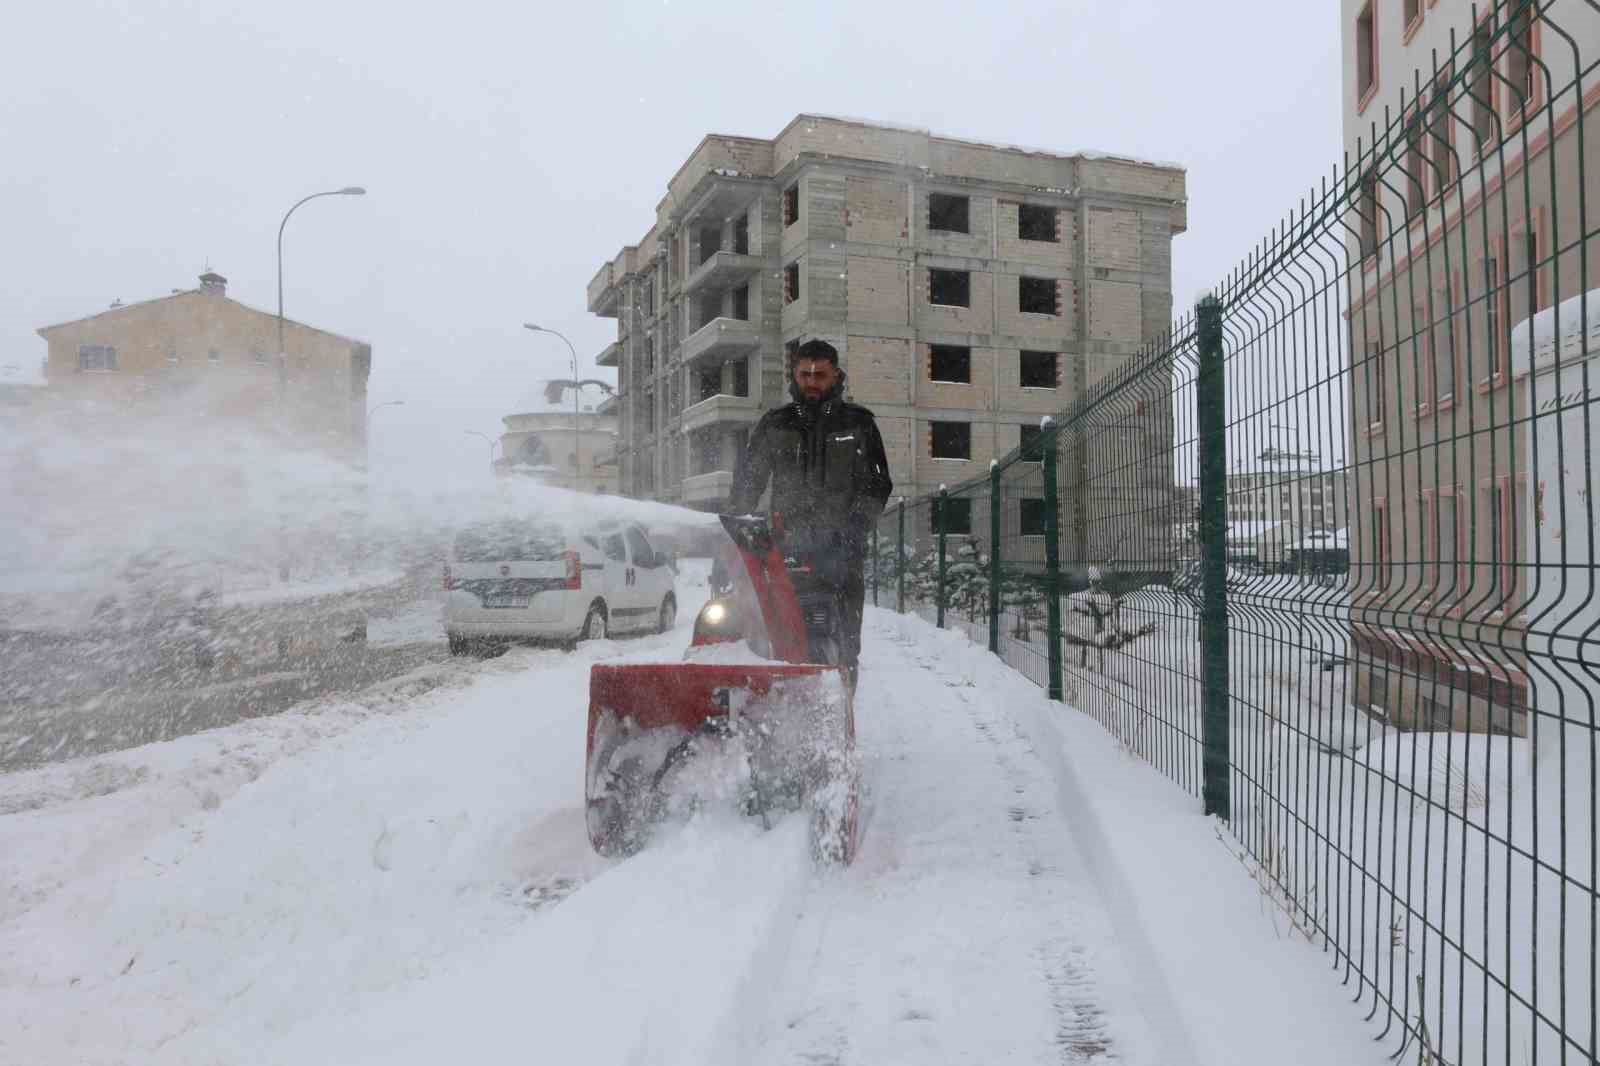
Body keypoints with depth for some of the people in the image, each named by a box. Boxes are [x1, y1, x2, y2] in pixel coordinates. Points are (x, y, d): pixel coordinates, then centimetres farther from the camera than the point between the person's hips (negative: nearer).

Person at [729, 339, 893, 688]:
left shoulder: (858, 423, 12)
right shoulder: (774, 425, 16)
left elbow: (877, 485, 8)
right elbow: (747, 481, 17)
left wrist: (854, 525, -8)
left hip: (841, 550, 0)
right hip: (786, 545, 1)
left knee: (843, 643, -3)